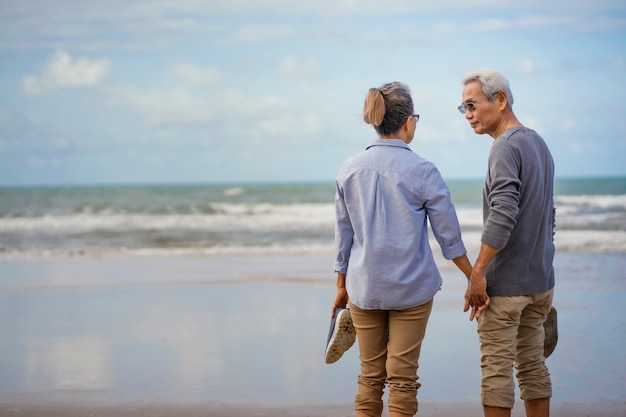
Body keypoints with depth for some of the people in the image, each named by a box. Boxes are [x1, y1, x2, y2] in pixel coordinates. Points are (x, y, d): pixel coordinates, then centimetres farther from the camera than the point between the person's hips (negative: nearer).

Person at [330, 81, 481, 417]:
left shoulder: (350, 170, 0)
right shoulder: (422, 171, -10)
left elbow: (343, 235, 6)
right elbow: (449, 237, -6)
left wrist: (342, 285, 16)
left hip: (364, 287, 3)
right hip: (411, 288, -3)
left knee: (370, 376, 11)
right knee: (402, 377, 3)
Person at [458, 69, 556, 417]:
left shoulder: (506, 146, -15)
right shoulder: (539, 144, 14)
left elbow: (502, 216, -25)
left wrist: (477, 272, -23)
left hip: (505, 283, -9)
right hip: (540, 279, 9)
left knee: (497, 369, -2)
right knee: (533, 365, 13)